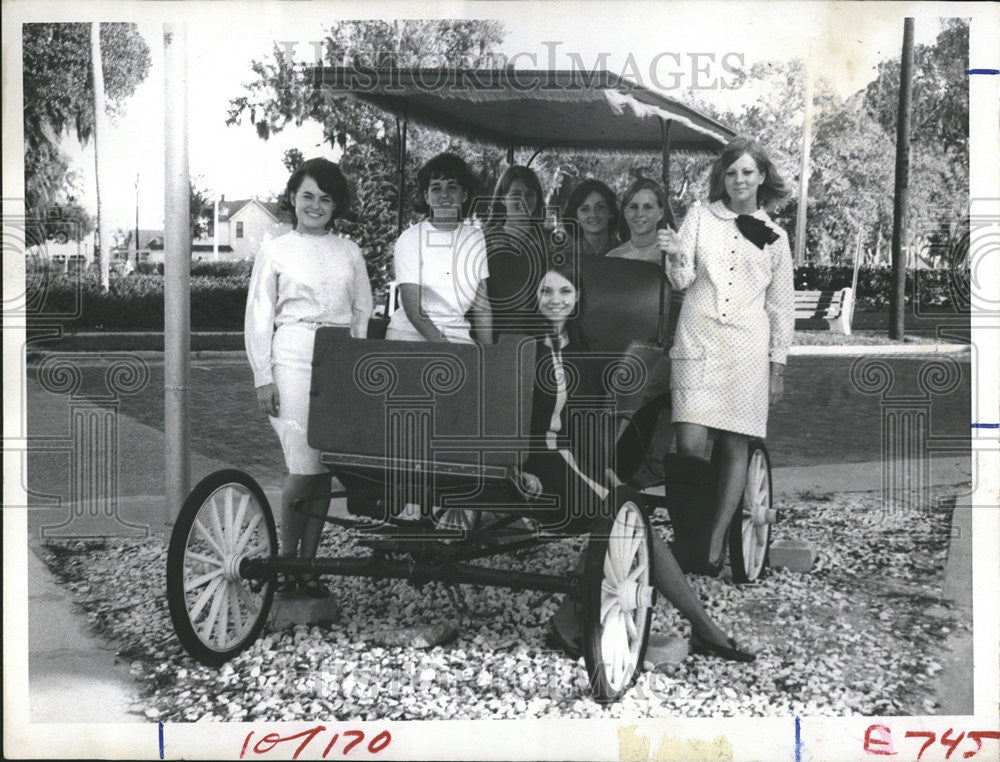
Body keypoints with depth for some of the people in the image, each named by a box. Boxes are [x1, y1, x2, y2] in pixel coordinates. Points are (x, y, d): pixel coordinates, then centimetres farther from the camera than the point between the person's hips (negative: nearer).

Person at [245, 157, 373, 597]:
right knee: (304, 467, -10)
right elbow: (258, 318, 4)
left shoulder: (349, 252, 14)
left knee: (325, 467, 2)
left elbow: (363, 312, 17)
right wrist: (263, 377, -3)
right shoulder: (274, 252, 6)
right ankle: (286, 560, 5)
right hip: (293, 361, -3)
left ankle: (308, 563, 10)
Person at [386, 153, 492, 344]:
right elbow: (411, 305, -9)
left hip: (458, 336, 3)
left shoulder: (476, 240, 8)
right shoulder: (410, 239, -2)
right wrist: (441, 342, -19)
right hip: (411, 333, -3)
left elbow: (482, 307, 10)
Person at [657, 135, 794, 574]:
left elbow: (781, 306, 15)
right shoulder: (700, 217, 9)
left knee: (735, 447, -1)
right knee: (690, 444, -12)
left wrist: (778, 366, 12)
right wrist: (677, 258, -18)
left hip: (747, 349, 1)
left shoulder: (774, 236, 12)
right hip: (697, 341, -1)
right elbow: (682, 281, 4)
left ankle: (716, 540, 8)